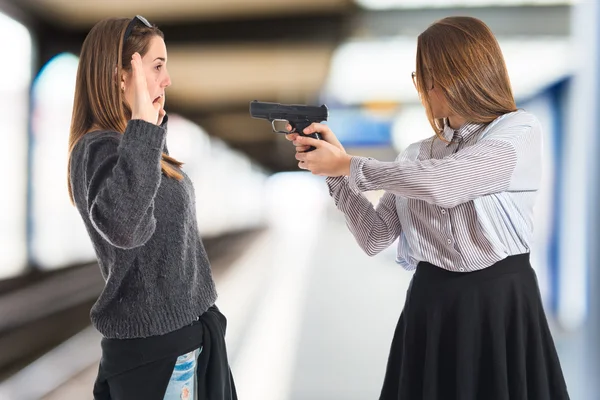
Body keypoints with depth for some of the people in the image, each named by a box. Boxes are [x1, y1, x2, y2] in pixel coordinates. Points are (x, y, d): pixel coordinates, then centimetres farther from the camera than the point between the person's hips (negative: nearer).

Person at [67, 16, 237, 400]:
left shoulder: (124, 141, 9)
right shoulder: (99, 148, -20)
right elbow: (123, 227, -42)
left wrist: (155, 125, 26)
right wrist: (144, 125, -41)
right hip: (154, 346, -10)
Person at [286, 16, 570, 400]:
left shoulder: (520, 131, -5)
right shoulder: (417, 156, 11)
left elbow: (442, 185, -21)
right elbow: (376, 237, 4)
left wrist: (348, 165, -12)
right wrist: (334, 169, -5)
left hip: (502, 305, -4)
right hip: (430, 307, 4)